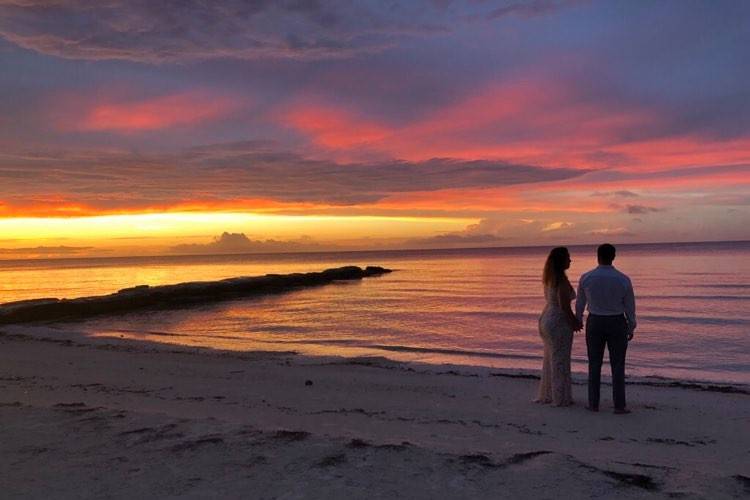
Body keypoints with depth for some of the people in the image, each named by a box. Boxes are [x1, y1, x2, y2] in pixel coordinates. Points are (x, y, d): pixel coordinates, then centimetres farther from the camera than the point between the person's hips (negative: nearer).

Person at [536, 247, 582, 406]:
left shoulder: (549, 278, 9)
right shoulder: (561, 280, -19)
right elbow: (564, 306, -21)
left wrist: (574, 320, 16)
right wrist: (575, 323, -5)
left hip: (546, 319, 9)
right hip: (558, 323, -9)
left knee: (550, 360, 18)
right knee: (560, 361, 1)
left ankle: (547, 395, 27)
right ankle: (561, 398, 10)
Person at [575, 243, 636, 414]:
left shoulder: (586, 278, -10)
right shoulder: (623, 280, -12)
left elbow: (580, 302, 3)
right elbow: (630, 306, -3)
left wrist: (578, 320, 22)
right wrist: (631, 328, 11)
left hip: (595, 323, 1)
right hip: (617, 324, -1)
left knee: (594, 364, 10)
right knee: (617, 365, 7)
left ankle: (593, 403, 11)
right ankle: (619, 405, 7)